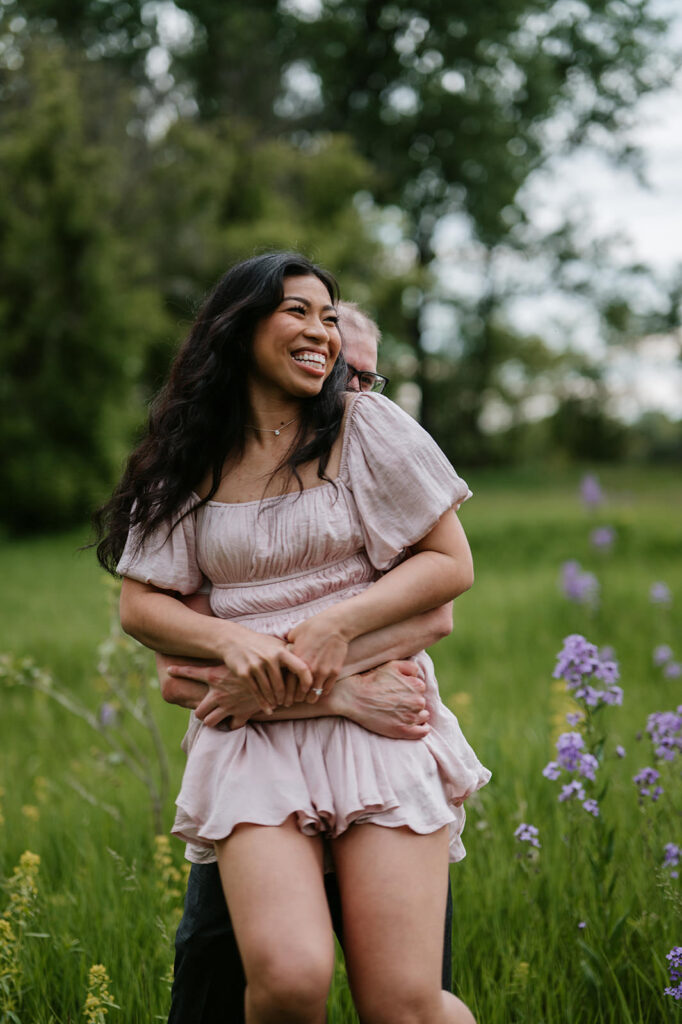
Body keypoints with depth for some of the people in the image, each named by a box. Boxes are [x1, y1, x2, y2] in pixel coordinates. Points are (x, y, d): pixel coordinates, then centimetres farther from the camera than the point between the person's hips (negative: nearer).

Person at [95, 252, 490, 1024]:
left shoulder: (366, 426, 6)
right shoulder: (189, 465, 10)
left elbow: (452, 563, 4)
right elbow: (139, 605, 11)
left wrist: (340, 622, -12)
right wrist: (230, 640, -9)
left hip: (375, 716, -1)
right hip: (254, 729, 1)